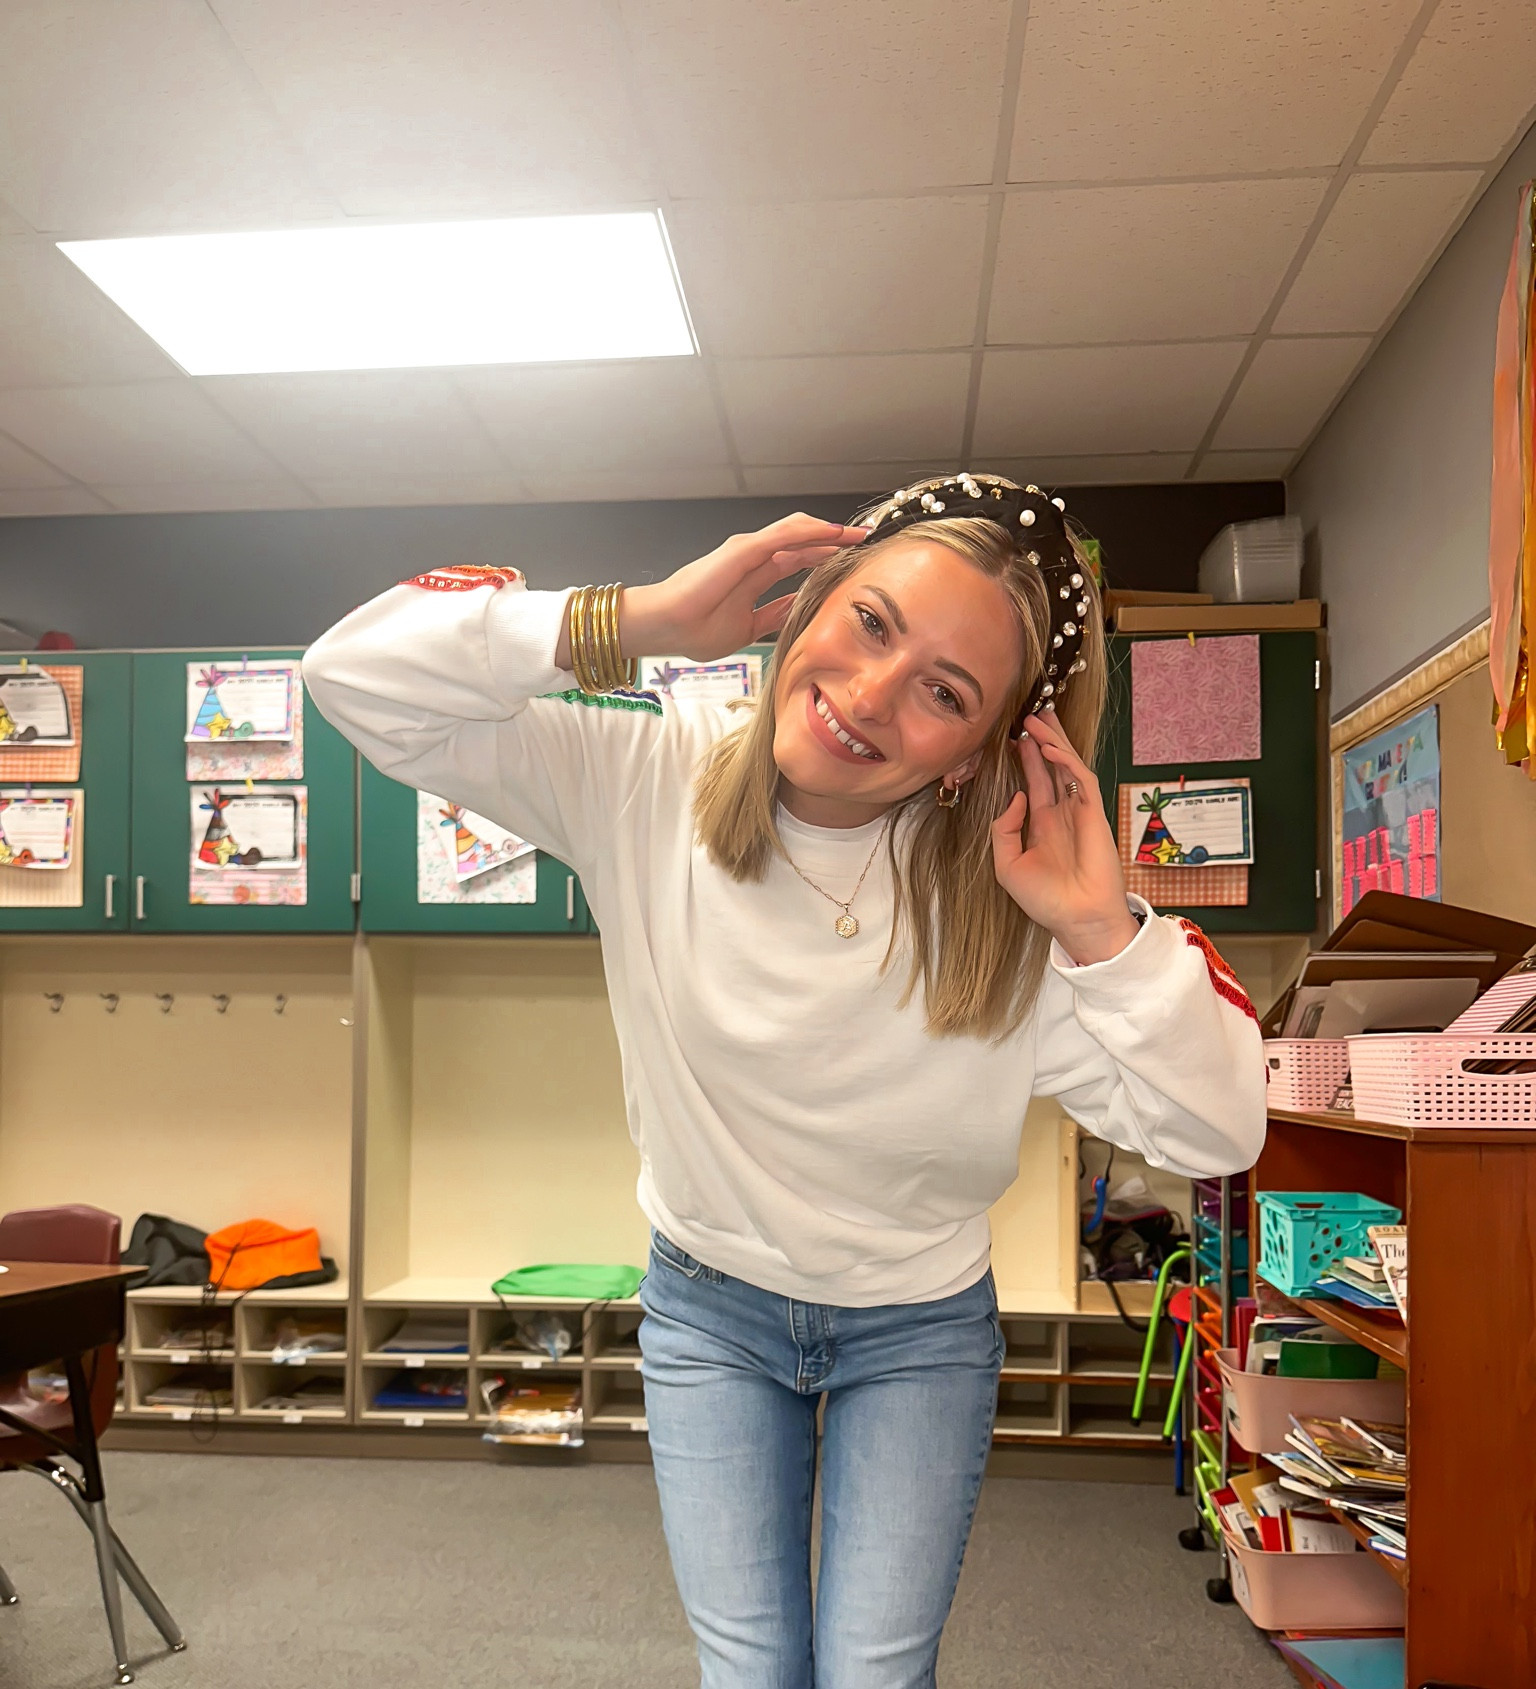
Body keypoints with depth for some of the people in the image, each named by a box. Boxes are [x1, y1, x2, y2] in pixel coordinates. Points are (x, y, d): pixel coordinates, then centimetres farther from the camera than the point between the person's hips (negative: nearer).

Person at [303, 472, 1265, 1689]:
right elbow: (358, 674, -25)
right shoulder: (649, 780, -21)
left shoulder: (1006, 905, -22)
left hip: (919, 1332, 0)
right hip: (709, 1311, 1)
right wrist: (631, 624, -36)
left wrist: (1103, 927, -38)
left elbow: (1220, 1133, -22)